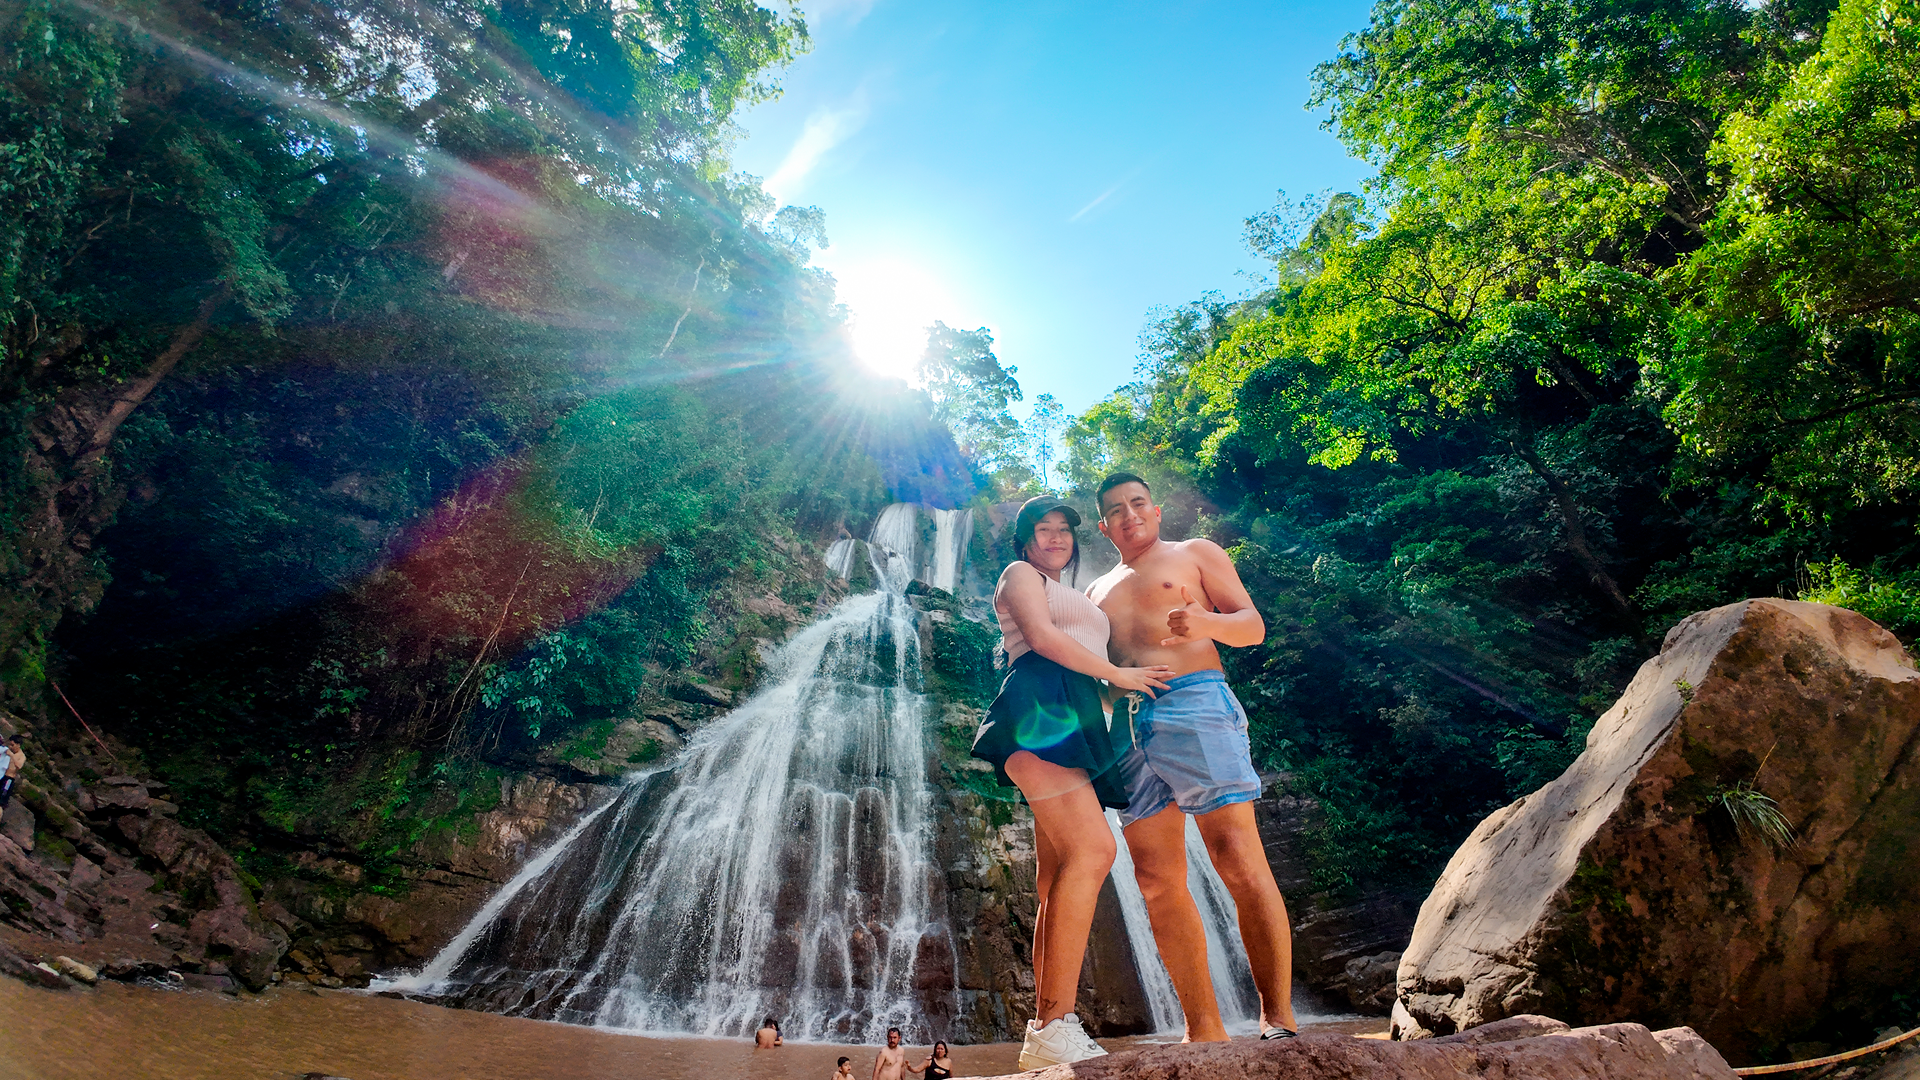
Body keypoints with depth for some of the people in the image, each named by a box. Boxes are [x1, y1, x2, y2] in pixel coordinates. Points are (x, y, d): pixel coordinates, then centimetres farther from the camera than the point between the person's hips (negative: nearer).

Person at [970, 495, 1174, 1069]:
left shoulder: (1070, 597, 36)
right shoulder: (1021, 575, 10)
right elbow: (1042, 638, -7)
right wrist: (1118, 674, -4)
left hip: (1072, 724, 9)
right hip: (1041, 710, -9)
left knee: (1063, 879, -2)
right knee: (1092, 848, -25)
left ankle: (1045, 1031, -5)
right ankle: (1053, 1027, -28)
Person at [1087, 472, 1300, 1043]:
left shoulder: (1194, 553, 16)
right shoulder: (1099, 592, 29)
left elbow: (1253, 625, 5)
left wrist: (1207, 622, -17)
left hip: (1195, 702, -5)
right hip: (1127, 725, 5)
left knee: (1239, 859, -15)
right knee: (1157, 882, -2)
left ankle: (1278, 1019, -9)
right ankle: (1204, 1030, 3)